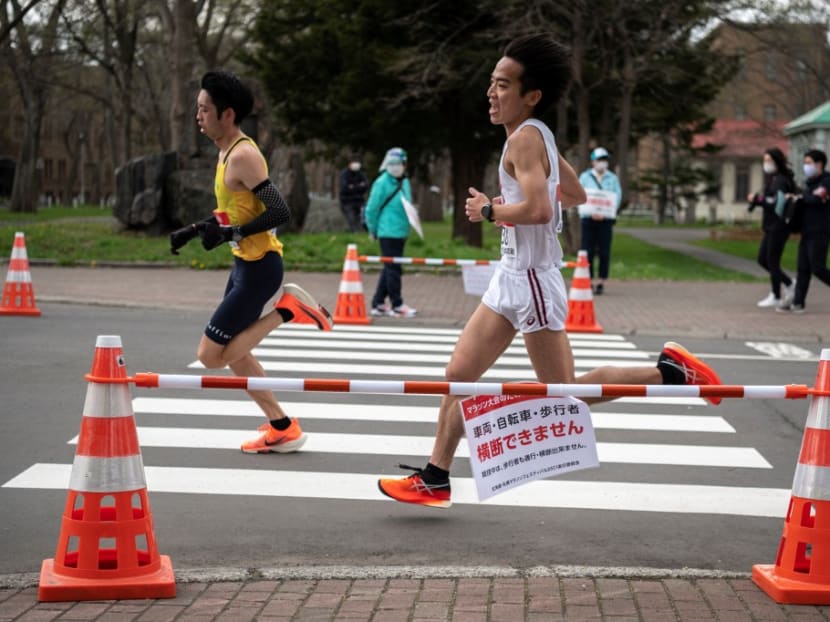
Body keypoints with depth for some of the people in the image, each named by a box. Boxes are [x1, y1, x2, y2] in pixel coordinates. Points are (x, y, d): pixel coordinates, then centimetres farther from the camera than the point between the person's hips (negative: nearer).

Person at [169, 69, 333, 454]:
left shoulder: (243, 155, -19)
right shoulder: (227, 152, 11)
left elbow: (279, 213, -26)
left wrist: (231, 234, -27)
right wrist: (195, 230, 14)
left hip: (259, 266, -10)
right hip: (245, 263, 10)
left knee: (211, 356, -6)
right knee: (232, 352, 16)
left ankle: (286, 309, -3)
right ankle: (281, 428, 20)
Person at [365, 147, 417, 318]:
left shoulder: (405, 183, 11)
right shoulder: (382, 183, -12)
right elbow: (371, 208, -9)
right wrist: (373, 229, -2)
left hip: (401, 232, 8)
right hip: (388, 232, -8)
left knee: (389, 269, 12)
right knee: (393, 269, -5)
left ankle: (378, 304, 20)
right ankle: (397, 305, 2)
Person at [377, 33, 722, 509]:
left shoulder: (525, 137, -16)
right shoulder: (539, 136, 11)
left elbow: (539, 209, -31)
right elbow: (576, 195, 23)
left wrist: (490, 210, -15)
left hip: (532, 279, -10)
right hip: (513, 277, 10)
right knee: (459, 374, 9)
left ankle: (669, 372, 6)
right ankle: (435, 480, 14)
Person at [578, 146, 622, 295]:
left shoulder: (613, 178, 9)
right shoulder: (585, 177, 9)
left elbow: (617, 197, 2)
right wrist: (591, 213, -16)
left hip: (606, 220, 0)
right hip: (588, 219, 0)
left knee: (604, 252, -2)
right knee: (588, 251, -3)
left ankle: (601, 282, 3)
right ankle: (588, 281, 3)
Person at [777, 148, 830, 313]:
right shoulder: (809, 183, 18)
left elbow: (816, 200, -23)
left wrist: (800, 198, -5)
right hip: (807, 231, 8)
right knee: (802, 268, 3)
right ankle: (798, 303, 2)